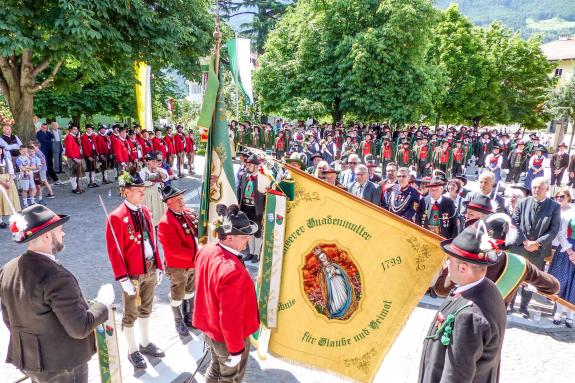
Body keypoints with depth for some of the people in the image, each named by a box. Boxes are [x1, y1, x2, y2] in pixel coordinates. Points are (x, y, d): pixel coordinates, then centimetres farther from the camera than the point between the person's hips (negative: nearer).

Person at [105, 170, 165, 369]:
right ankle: (132, 351, 31)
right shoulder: (116, 217, -17)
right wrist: (123, 279, -17)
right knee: (131, 315, 12)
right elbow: (114, 251, -17)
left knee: (146, 309, 21)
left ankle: (145, 344, 40)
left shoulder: (145, 211, 4)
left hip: (150, 271, 6)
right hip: (133, 275, -6)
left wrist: (158, 267, 9)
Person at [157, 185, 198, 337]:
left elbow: (198, 232, 12)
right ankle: (179, 322, 35)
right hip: (178, 267, -6)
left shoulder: (189, 213, -2)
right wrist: (196, 255, -25)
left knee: (190, 291, 24)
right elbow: (176, 249, -27)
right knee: (177, 296, 14)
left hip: (193, 263, 7)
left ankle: (188, 316, 44)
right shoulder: (165, 223, -25)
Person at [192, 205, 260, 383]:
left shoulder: (206, 251, -10)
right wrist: (236, 349, -17)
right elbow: (231, 316, -31)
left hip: (209, 327, 7)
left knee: (217, 366, 31)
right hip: (227, 336, -7)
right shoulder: (232, 270, -38)